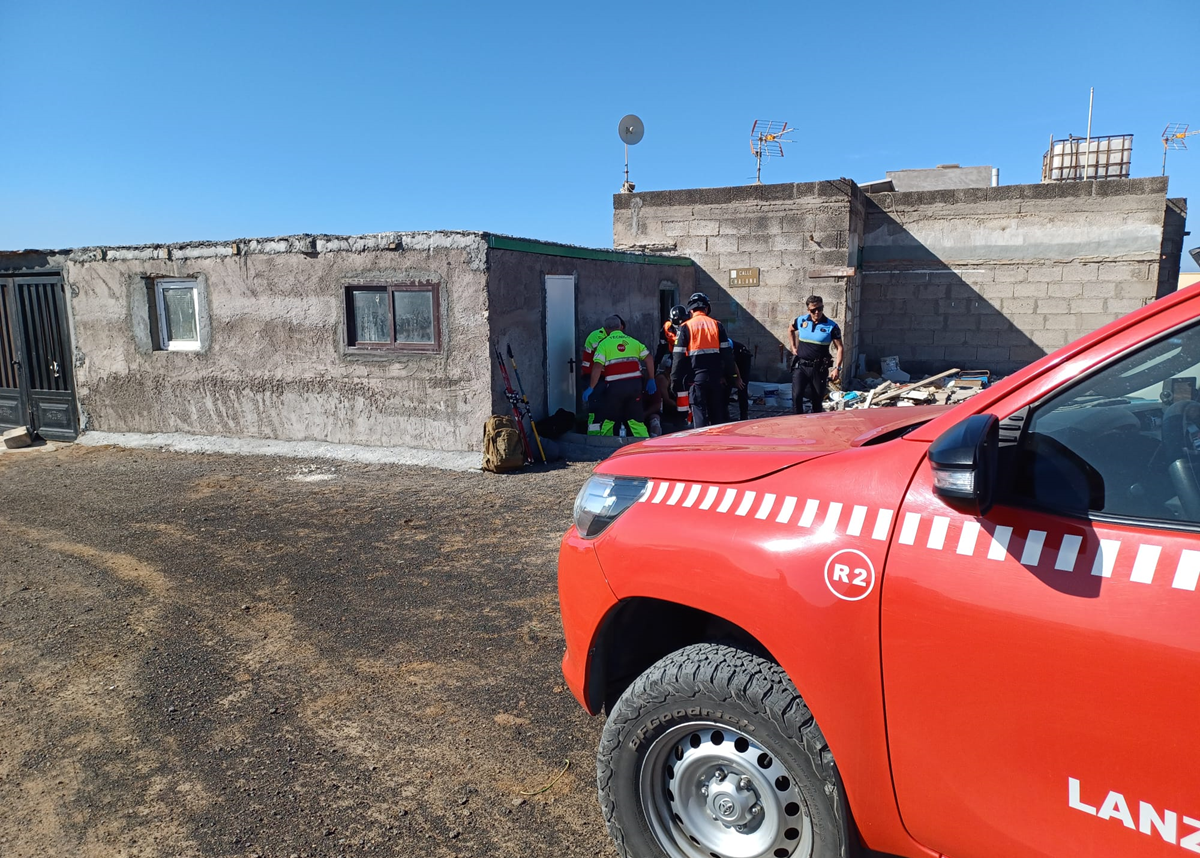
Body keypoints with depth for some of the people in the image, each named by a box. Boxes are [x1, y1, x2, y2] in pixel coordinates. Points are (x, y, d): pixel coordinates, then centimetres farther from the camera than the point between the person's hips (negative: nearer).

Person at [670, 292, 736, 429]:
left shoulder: (685, 327, -1)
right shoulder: (717, 325, 6)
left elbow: (679, 356, -5)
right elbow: (727, 354, 4)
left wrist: (675, 380, 0)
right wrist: (731, 377, 9)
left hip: (696, 378, -3)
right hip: (715, 378, 3)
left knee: (700, 413, -1)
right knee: (717, 414, 13)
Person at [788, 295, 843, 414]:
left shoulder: (831, 326, -6)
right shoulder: (801, 321, 2)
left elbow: (839, 348, -5)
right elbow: (790, 330, 24)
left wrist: (837, 368, -14)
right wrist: (793, 347, 16)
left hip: (819, 368, -1)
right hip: (800, 366, 2)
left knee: (817, 400, 8)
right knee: (796, 396, -11)